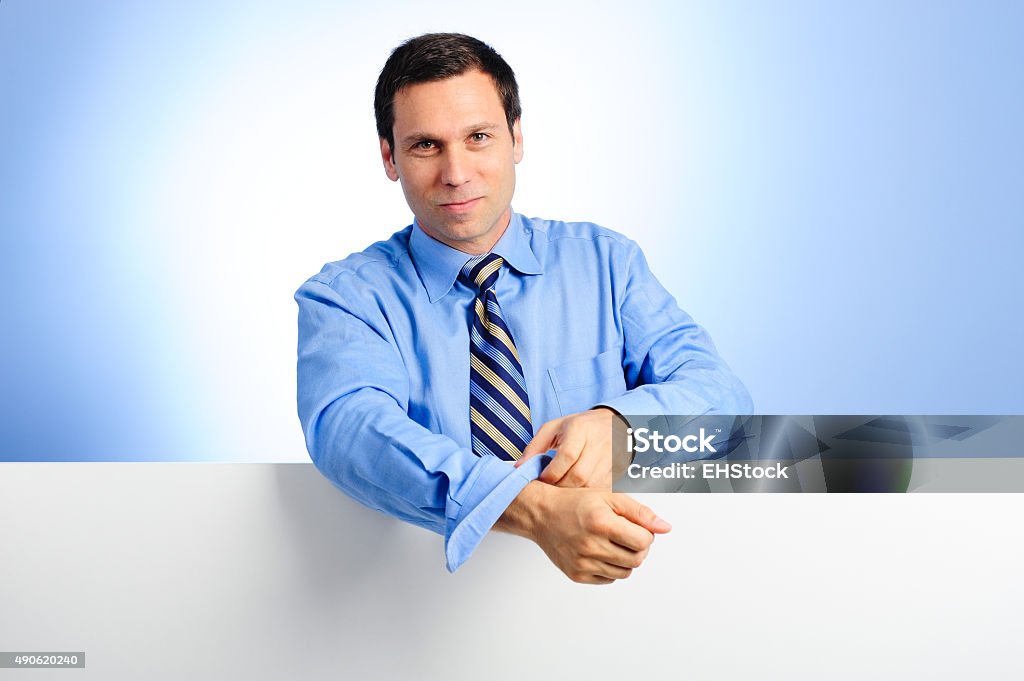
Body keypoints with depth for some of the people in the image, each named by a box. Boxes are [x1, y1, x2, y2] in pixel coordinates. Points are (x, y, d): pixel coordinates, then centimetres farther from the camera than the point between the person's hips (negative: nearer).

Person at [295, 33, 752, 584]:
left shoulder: (605, 261, 8)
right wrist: (534, 509, -37)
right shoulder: (344, 296, -1)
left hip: (613, 587, 3)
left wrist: (617, 423, -24)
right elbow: (350, 428, -21)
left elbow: (720, 393, -1)